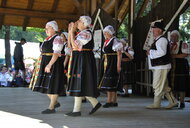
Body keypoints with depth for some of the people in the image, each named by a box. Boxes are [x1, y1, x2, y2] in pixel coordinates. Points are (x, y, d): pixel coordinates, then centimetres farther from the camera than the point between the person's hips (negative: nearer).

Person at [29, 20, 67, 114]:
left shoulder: (57, 39, -11)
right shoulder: (47, 39, 17)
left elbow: (56, 53, -19)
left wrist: (49, 65, -26)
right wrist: (45, 65, 17)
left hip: (54, 63, -10)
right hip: (45, 64, 10)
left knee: (52, 85, -5)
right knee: (45, 84, 10)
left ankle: (51, 108, 1)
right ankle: (56, 102, 22)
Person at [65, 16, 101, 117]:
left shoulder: (86, 33, -13)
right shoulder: (80, 33, 16)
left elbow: (75, 45, -22)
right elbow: (70, 44, 17)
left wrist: (72, 32, -14)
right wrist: (70, 31, 10)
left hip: (83, 60, -10)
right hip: (78, 60, 10)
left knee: (79, 83, -7)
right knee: (82, 84, 12)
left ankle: (77, 110, -2)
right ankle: (95, 103, 19)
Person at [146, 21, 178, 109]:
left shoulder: (161, 40, -14)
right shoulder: (157, 40, 18)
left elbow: (162, 52, -28)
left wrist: (151, 52, -18)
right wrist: (150, 53, 13)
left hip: (161, 67, -10)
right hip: (158, 67, 10)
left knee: (157, 85, -4)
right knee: (164, 86, 13)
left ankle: (156, 104, 3)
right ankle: (173, 101, 19)